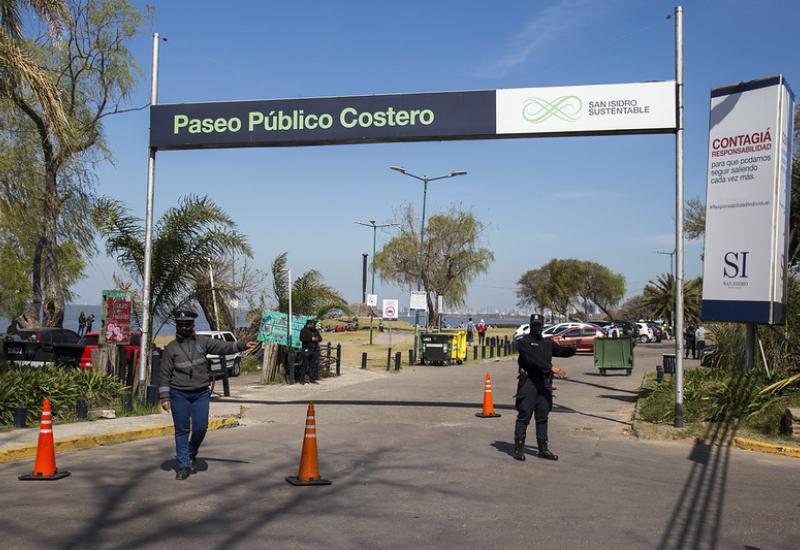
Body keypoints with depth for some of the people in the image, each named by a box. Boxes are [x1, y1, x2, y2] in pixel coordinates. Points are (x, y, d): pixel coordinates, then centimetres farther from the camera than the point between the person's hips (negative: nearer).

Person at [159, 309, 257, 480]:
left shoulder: (203, 342, 5)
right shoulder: (171, 348, 1)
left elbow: (223, 347, -3)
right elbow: (164, 374, 1)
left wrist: (242, 345, -17)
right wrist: (164, 397, -5)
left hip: (201, 394, 1)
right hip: (179, 395, -1)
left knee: (201, 428, -2)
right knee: (182, 430, 3)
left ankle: (191, 455, 25)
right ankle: (183, 466, 10)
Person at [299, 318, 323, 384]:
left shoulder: (315, 330, 16)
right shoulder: (304, 330, -1)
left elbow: (320, 338, 14)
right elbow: (302, 338, -14)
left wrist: (317, 339, -10)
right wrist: (311, 339, -17)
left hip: (314, 349, 5)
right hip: (306, 349, -5)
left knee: (313, 365, 7)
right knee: (304, 365, -5)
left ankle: (312, 379, 14)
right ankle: (302, 380, -2)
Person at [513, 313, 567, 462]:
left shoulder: (547, 343, 17)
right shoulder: (524, 342, -4)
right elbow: (533, 359, -18)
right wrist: (551, 368, -24)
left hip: (544, 384, 6)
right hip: (528, 383, -6)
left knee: (542, 417, 10)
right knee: (524, 417, -4)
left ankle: (543, 449, 16)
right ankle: (519, 448, 0)